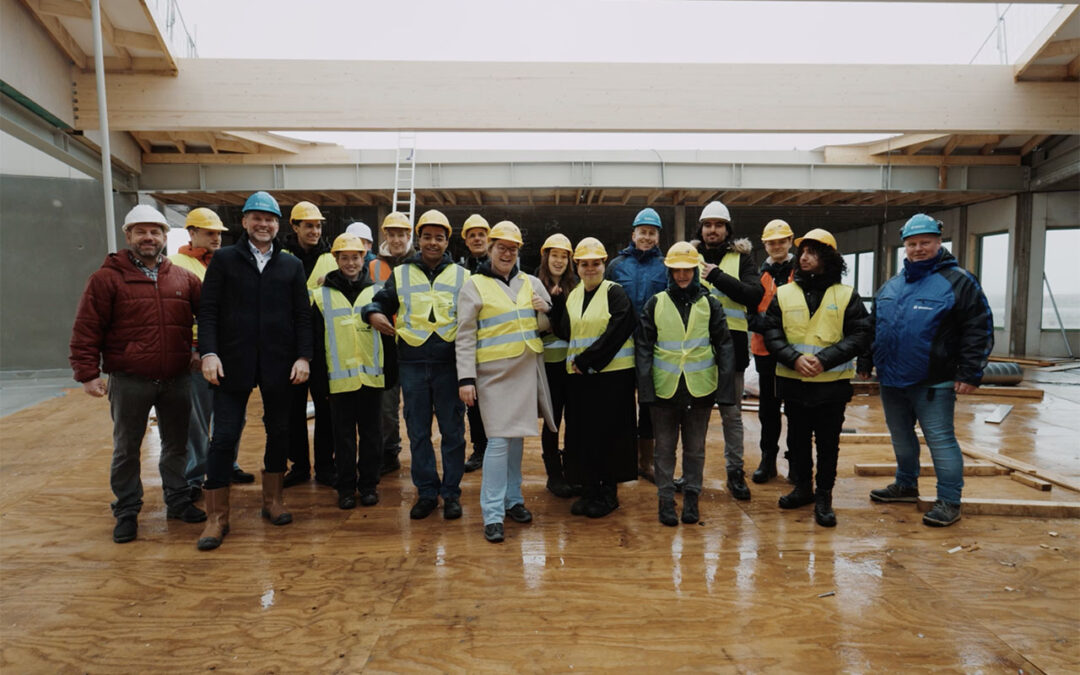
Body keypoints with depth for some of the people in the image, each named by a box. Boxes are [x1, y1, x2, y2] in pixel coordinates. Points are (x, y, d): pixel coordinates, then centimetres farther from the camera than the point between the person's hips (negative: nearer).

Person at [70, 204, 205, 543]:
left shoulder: (184, 278, 7)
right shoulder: (107, 278, -3)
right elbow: (86, 330, -5)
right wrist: (88, 373, -9)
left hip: (177, 380, 3)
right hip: (129, 382, -3)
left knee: (176, 444, 14)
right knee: (126, 449, 9)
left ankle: (178, 500, 28)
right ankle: (126, 511, 22)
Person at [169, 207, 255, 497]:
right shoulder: (177, 264, -1)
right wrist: (188, 351, -14)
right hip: (197, 352, -5)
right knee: (196, 418, 1)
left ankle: (227, 465, 28)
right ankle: (193, 477, 14)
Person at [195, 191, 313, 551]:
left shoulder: (292, 265, 10)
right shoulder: (223, 259, 5)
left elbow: (302, 315, 6)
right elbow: (208, 310, 0)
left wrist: (303, 356, -4)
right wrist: (209, 352, -12)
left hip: (279, 364, 2)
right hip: (233, 363, -2)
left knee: (279, 431, 10)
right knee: (224, 436, -1)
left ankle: (272, 500, 28)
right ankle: (217, 516, 11)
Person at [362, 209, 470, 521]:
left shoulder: (462, 276, 7)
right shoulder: (400, 274, 9)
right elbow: (380, 301, 16)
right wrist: (372, 313, -8)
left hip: (450, 363, -1)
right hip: (412, 364, 1)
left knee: (452, 430, 5)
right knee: (418, 432, 8)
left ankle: (451, 492, 18)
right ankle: (426, 492, 21)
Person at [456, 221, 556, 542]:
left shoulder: (531, 283, 12)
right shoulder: (474, 285, 1)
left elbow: (548, 325, 18)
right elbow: (465, 336, -3)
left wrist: (544, 311, -5)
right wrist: (466, 378, -10)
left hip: (527, 369, 4)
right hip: (493, 371, -4)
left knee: (517, 436, 13)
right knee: (498, 440, -8)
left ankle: (513, 498, 27)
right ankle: (492, 514, -1)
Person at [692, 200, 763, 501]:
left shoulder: (741, 259, 5)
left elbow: (755, 295, -10)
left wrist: (718, 277, -16)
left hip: (730, 343, -1)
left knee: (732, 413, 7)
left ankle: (735, 472, 18)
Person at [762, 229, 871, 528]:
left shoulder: (847, 295, -1)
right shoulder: (783, 294, 3)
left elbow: (860, 336, -7)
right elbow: (771, 334, -2)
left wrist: (824, 359, -19)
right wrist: (794, 358, -18)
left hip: (832, 383, -2)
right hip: (793, 382, 2)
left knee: (828, 443, 8)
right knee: (797, 439, 15)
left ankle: (824, 497, 22)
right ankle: (802, 488, 32)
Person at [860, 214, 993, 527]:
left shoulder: (957, 281, -6)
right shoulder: (891, 286, 13)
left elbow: (980, 329, -9)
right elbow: (874, 326, 20)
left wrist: (970, 374, -14)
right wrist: (866, 362, 16)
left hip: (933, 383, -6)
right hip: (891, 381, 7)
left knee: (940, 440, -2)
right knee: (901, 437, 18)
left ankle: (949, 501, 10)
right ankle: (906, 485, 35)